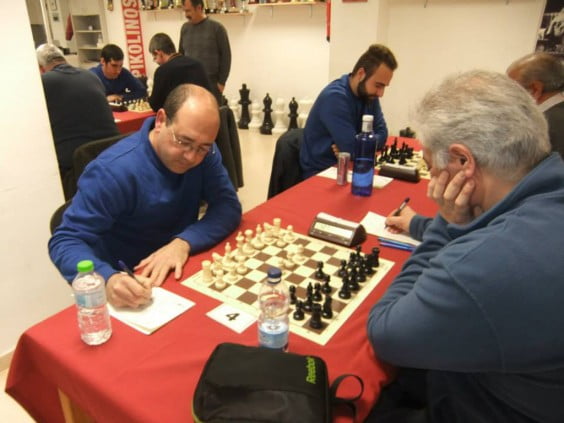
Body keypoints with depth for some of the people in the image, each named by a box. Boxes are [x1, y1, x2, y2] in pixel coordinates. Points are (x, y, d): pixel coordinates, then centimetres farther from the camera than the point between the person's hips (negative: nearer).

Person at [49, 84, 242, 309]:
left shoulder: (203, 152, -8)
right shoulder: (113, 171, -23)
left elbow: (228, 205, -13)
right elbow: (65, 240, -22)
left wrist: (184, 242, -29)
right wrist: (109, 279, -41)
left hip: (182, 271, 4)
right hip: (129, 284, -3)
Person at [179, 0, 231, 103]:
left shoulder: (216, 28, -5)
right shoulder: (185, 28, 8)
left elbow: (225, 56, -5)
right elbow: (181, 55, 16)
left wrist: (222, 82, -8)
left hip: (211, 83, -4)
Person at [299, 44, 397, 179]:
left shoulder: (369, 94, 3)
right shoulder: (335, 97, -23)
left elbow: (382, 133, 1)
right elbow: (355, 151, -26)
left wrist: (350, 146, -16)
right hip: (319, 173, -7)